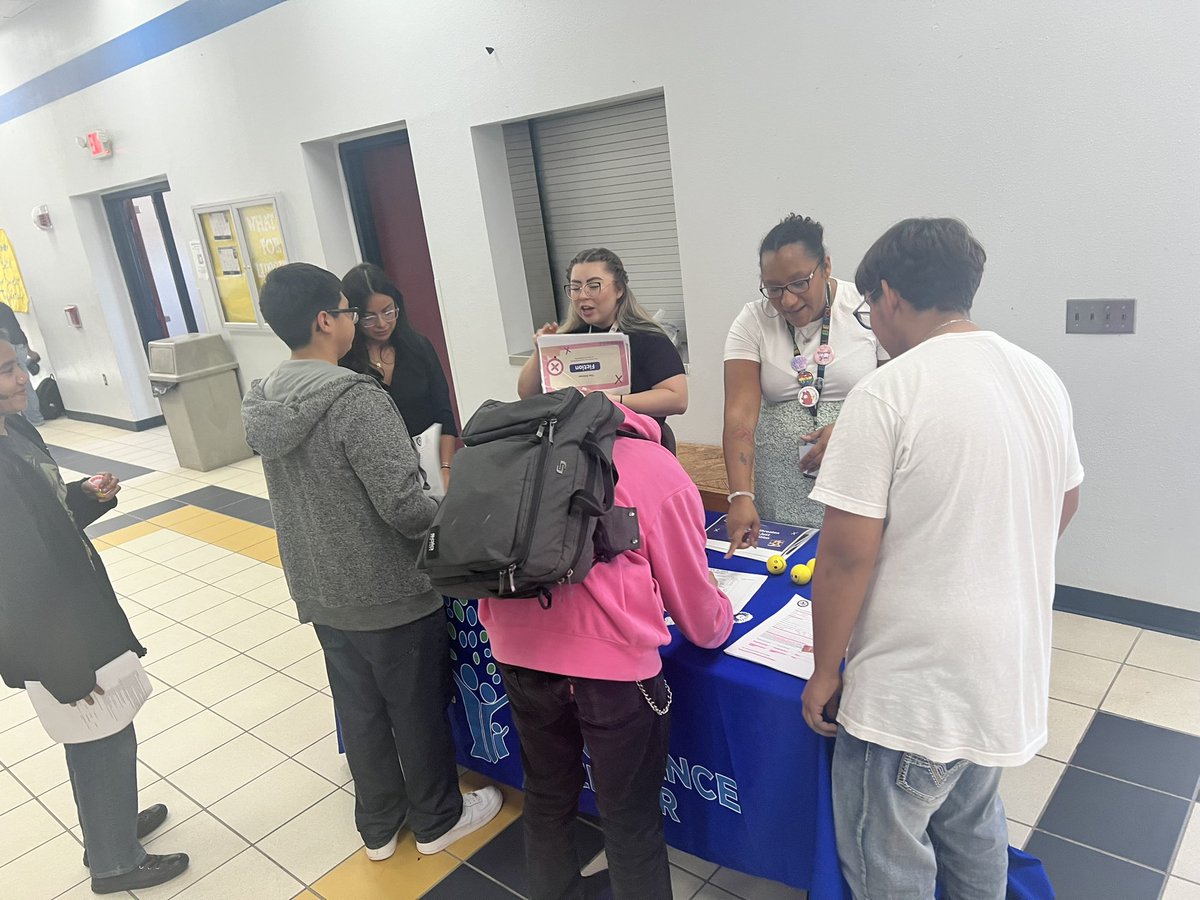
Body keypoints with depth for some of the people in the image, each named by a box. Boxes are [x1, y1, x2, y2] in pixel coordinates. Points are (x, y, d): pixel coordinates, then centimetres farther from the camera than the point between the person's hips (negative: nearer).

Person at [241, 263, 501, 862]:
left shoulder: (263, 402, 0)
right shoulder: (356, 399, -25)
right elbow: (406, 505, -27)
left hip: (319, 592, 7)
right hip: (389, 593, -7)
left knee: (359, 710, 21)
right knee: (418, 710, 13)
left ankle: (378, 826, 38)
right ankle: (436, 820, 33)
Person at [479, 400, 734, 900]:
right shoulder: (664, 474, 6)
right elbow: (698, 612, 9)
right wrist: (721, 620, 31)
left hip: (517, 650, 5)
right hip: (608, 659, -4)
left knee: (546, 797, 26)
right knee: (631, 821, 15)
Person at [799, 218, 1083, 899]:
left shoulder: (887, 394, -21)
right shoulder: (1042, 379, 3)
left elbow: (847, 554, -21)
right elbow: (1066, 503, 17)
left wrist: (825, 670, -9)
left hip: (915, 686, -8)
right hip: (1012, 669, 8)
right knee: (973, 825, 28)